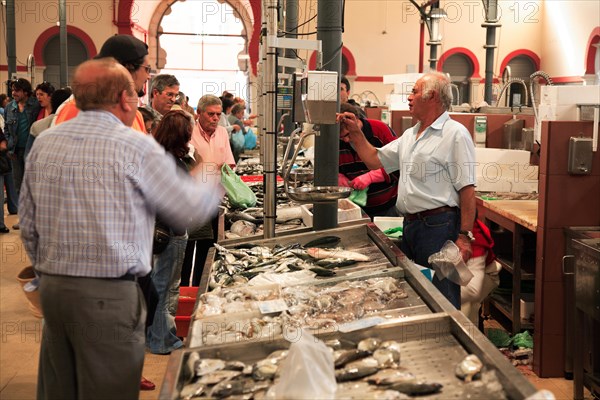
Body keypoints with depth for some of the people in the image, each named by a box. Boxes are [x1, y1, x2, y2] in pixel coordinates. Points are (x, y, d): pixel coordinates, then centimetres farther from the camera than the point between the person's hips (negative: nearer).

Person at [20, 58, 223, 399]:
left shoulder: (44, 143, 6)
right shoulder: (135, 146, -11)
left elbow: (28, 226, 11)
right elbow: (189, 211, -3)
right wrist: (208, 185, 17)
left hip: (52, 290, 6)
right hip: (109, 293, -6)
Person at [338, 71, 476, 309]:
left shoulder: (455, 134, -10)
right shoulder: (410, 136, 17)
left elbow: (466, 189, -15)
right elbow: (375, 160, 23)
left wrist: (465, 236, -19)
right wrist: (355, 133, 13)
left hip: (439, 226, -8)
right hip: (410, 225, 9)